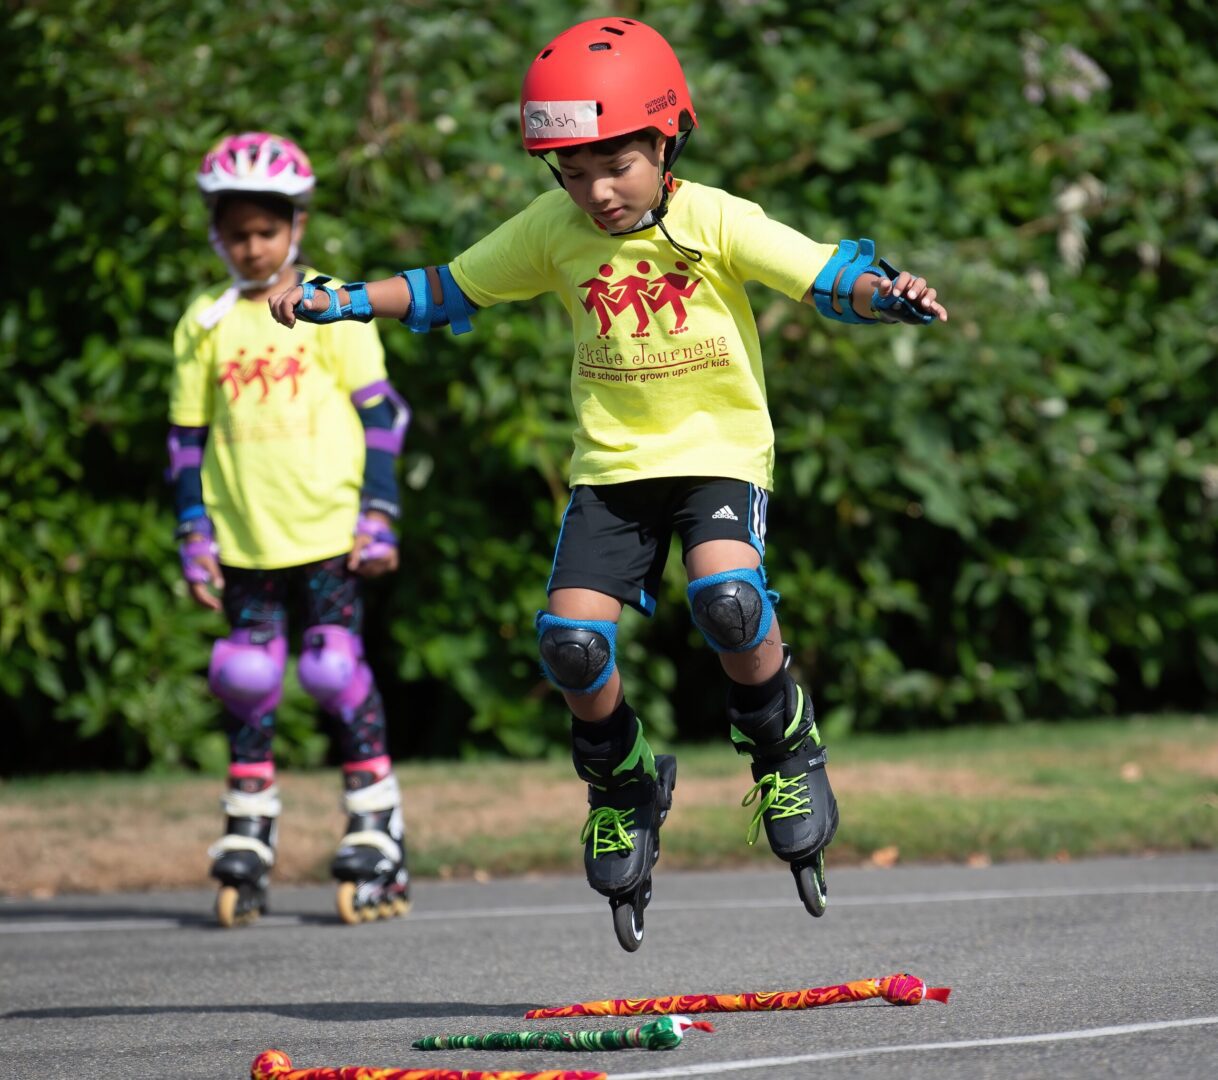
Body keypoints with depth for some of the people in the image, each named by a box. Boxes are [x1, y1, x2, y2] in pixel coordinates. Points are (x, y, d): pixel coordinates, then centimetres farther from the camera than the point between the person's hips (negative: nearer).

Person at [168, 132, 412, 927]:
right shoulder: (206, 323, 9)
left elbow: (380, 414, 3)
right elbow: (188, 436, 13)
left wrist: (378, 517, -3)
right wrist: (196, 535, 6)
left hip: (327, 531, -3)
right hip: (244, 535, 3)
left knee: (340, 670, -5)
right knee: (247, 681, 1)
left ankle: (378, 840, 2)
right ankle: (247, 845, 9)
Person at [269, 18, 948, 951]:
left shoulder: (715, 221, -10)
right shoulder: (552, 233, 0)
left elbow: (830, 279, -16)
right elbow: (448, 289, 11)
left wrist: (889, 295, -37)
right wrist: (341, 302, -1)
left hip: (720, 450, -3)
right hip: (614, 462, 3)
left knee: (727, 598, -31)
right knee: (571, 638, -14)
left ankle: (786, 751, -2)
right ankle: (626, 787, 15)